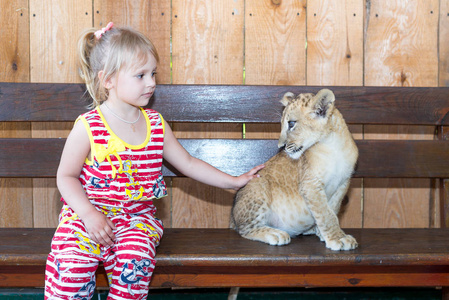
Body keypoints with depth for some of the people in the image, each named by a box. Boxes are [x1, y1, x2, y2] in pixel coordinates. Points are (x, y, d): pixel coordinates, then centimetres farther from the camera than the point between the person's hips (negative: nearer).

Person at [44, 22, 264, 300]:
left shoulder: (155, 125, 5)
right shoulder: (88, 127, -7)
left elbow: (188, 163, 15)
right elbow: (66, 176, -2)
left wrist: (234, 181, 16)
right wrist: (89, 214, -16)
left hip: (137, 217, 3)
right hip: (87, 214, -2)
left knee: (135, 258, -29)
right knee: (70, 262, -27)